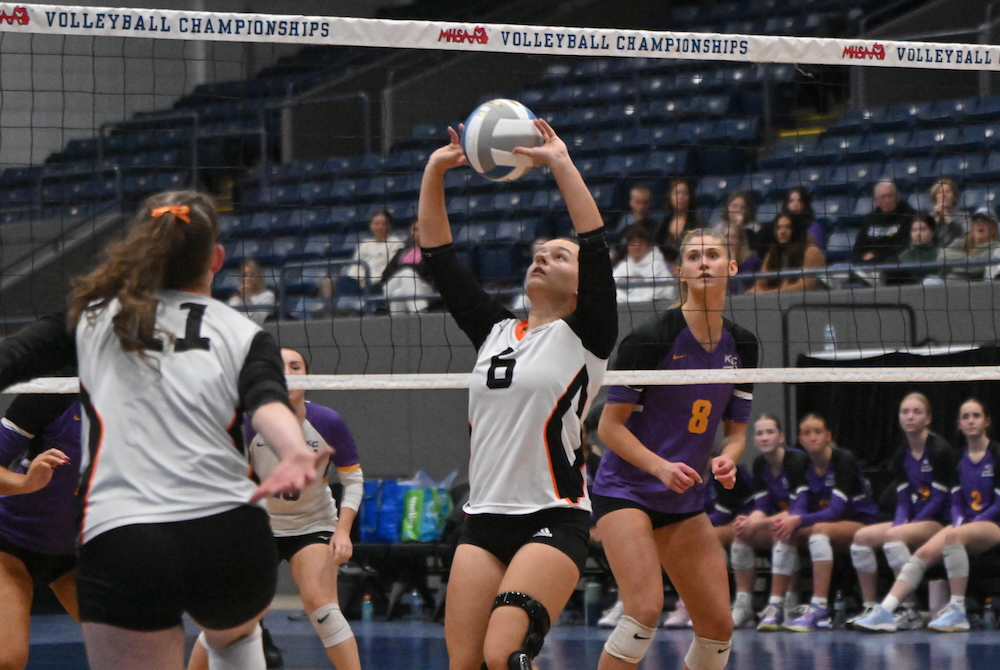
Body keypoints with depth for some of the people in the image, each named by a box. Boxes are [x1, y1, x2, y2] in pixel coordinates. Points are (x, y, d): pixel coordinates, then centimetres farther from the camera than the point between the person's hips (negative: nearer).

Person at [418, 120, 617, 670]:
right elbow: (438, 256, 15)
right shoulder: (494, 331, 16)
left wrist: (561, 163, -13)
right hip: (484, 520, 6)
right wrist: (434, 171, 7)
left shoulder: (584, 336, 1)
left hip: (553, 521, -6)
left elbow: (597, 246, -12)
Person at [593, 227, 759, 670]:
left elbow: (736, 430, 11)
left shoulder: (742, 346, 3)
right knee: (645, 607, -24)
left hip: (686, 501, 6)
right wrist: (661, 466, -25)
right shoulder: (651, 339, -15)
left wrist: (727, 460, -12)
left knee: (719, 626, 1)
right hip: (625, 489, -6)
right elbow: (610, 425, -11)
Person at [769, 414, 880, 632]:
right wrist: (789, 519, -31)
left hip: (861, 524, -7)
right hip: (829, 522, 7)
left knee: (820, 529, -35)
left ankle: (820, 609, -42)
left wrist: (798, 520, -38)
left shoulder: (844, 460, -18)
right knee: (785, 532, -16)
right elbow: (800, 507, -7)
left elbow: (836, 510, -26)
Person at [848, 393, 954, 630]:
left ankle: (910, 612, -32)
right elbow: (903, 500, 9)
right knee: (862, 536, -9)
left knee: (894, 535, -33)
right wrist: (900, 523, -12)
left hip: (939, 521, -8)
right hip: (914, 520, 8)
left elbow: (939, 499, -15)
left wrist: (908, 526, -19)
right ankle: (869, 608, -8)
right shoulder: (901, 456, 10)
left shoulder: (939, 450, -12)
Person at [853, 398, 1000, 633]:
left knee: (953, 537, -37)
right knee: (923, 554, -20)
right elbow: (956, 502, 15)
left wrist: (972, 525, -17)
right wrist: (959, 523, -6)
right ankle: (884, 612, -32)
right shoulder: (960, 460, 15)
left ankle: (957, 611, -38)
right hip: (966, 524, 6)